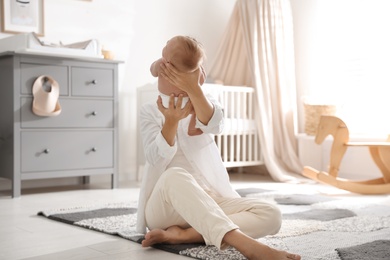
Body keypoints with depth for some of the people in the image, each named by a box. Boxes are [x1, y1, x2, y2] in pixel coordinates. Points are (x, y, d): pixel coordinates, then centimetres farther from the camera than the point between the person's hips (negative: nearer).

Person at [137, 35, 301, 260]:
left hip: (210, 201, 3)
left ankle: (181, 234, -29)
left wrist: (193, 89, -35)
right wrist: (171, 121, -32)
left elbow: (215, 125, -17)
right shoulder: (150, 111, 3)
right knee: (175, 176, -38)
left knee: (271, 215, -21)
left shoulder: (206, 102, 9)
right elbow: (157, 159, -14)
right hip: (164, 206, -3)